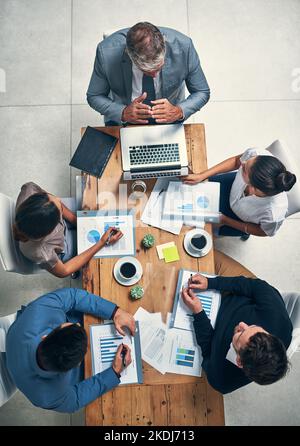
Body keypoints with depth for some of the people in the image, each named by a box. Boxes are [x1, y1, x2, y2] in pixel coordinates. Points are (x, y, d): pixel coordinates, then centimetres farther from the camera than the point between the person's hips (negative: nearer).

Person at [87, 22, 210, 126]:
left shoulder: (183, 46, -27)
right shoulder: (106, 53, -29)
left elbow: (202, 92, -11)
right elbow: (94, 96, -12)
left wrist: (179, 111, -32)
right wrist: (123, 113, -31)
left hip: (168, 118, 1)